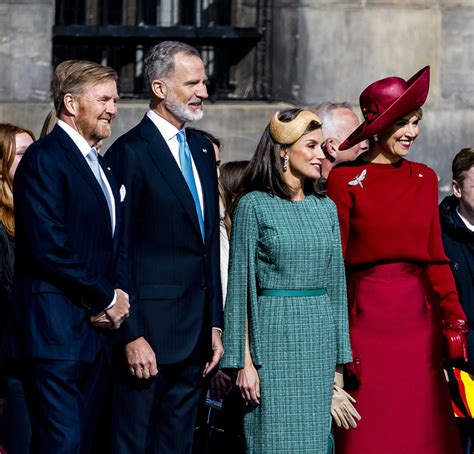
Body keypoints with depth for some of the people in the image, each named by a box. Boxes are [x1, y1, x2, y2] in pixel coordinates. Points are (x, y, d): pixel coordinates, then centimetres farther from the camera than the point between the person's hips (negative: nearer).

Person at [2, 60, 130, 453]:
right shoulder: (43, 159, -9)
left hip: (96, 331, 9)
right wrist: (107, 299, -10)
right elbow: (49, 248, -18)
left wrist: (117, 296, 1)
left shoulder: (99, 166, 20)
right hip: (55, 332, -9)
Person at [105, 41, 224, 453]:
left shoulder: (201, 149, 14)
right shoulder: (130, 153, -10)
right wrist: (132, 336, -17)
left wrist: (215, 324, 14)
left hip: (194, 332, 8)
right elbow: (119, 254, -13)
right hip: (149, 329, -8)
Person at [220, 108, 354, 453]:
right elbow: (240, 284, -4)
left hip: (320, 337, 5)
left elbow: (336, 281, 14)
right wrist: (244, 361, -9)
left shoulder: (326, 207, 11)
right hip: (274, 336, -5)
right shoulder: (254, 205, -4)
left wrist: (340, 358, 9)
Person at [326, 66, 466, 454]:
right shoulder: (345, 181, -3)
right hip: (368, 315, -4)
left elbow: (435, 256, 11)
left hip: (420, 317, 4)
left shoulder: (424, 179, 10)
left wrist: (454, 319, 1)